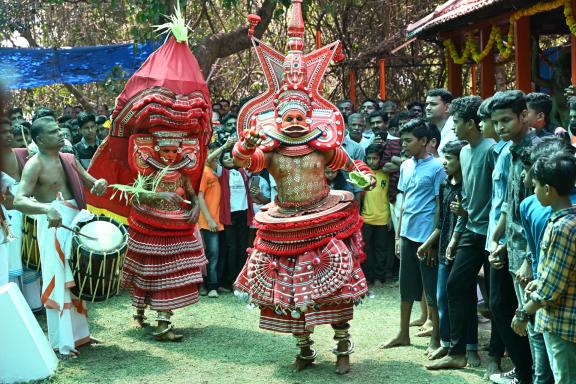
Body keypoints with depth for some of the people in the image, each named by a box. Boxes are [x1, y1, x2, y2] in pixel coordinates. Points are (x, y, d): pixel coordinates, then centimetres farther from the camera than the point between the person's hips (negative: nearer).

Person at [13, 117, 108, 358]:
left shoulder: (68, 159, 12)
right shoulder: (35, 165, -9)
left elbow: (90, 182, 17)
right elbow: (19, 201, -20)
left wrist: (100, 183, -8)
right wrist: (47, 209, -38)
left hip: (77, 221, 7)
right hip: (54, 225, -7)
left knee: (77, 280, 15)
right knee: (59, 282, -5)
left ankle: (78, 332, 29)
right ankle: (63, 343, 0)